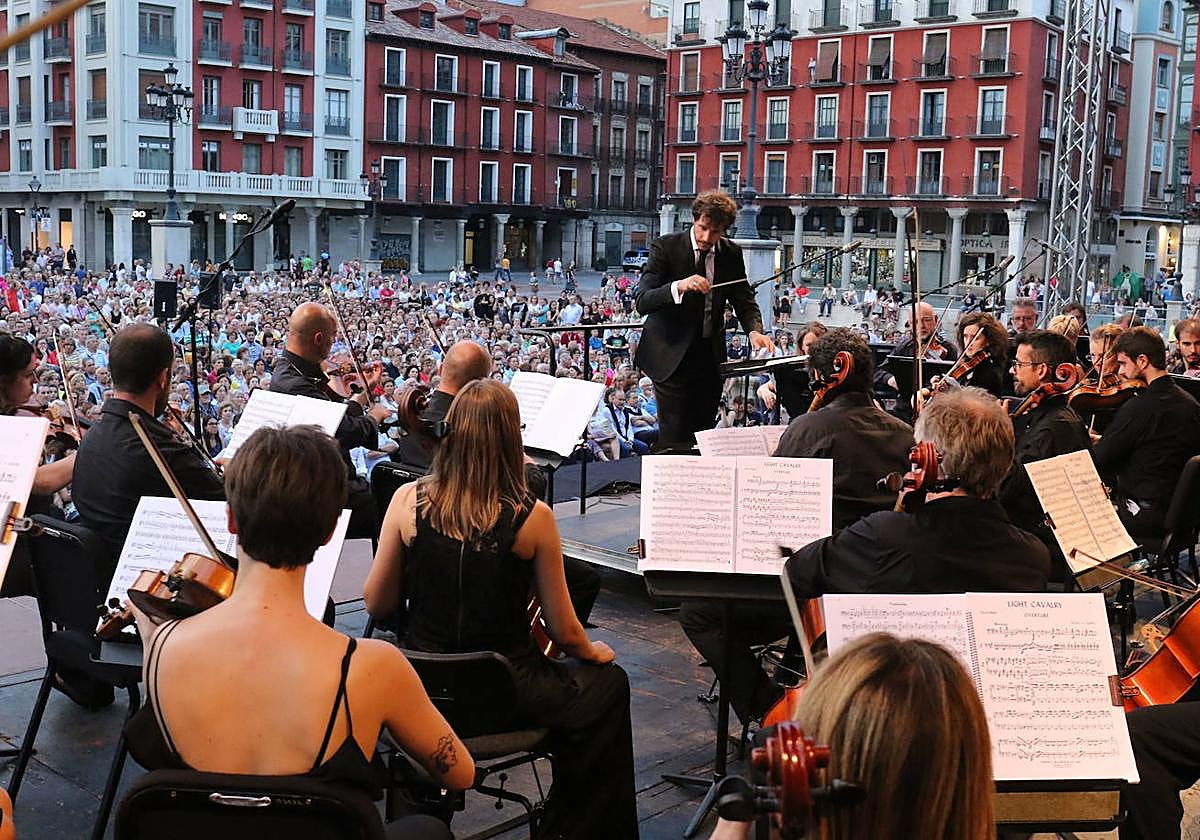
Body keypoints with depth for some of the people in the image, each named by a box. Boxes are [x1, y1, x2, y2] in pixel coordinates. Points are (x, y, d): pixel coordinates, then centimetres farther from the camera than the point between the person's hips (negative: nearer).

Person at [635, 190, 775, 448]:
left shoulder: (731, 254, 3)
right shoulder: (666, 247, -9)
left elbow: (745, 300, 7)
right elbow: (642, 302, -17)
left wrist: (754, 331, -15)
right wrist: (679, 286, -35)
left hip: (709, 356, 4)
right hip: (671, 355, -4)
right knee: (674, 437, -9)